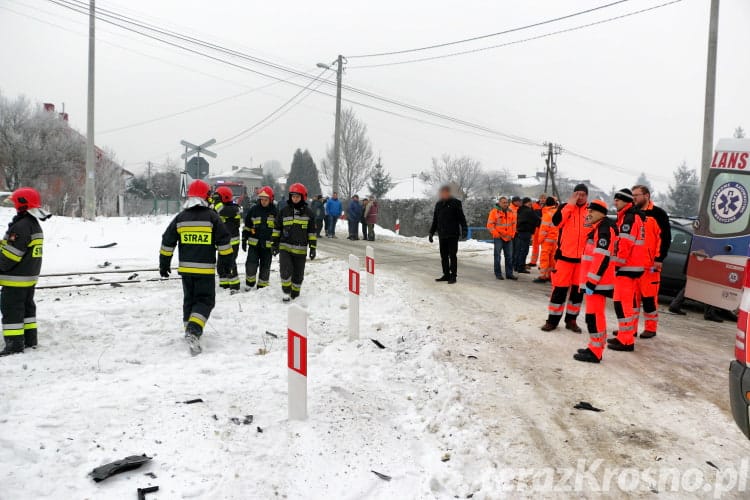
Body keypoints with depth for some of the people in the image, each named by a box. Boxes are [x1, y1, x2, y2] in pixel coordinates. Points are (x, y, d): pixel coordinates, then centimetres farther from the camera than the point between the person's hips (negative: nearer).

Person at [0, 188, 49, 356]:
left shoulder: (21, 226, -21)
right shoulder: (35, 225, 12)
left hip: (16, 278, -10)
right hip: (31, 276, 10)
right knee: (27, 306, 17)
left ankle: (14, 343, -1)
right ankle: (30, 339, 23)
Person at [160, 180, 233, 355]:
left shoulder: (180, 218, 5)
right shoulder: (212, 217, -6)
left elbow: (167, 242, 8)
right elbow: (224, 242, -6)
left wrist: (164, 265, 18)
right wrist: (226, 262, 4)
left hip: (186, 268, 4)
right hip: (205, 269, -4)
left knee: (189, 299, 20)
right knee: (205, 301, 0)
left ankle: (190, 330, 27)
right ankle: (193, 332, -20)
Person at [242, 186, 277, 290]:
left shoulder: (275, 212, 0)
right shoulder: (254, 210, 3)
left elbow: (278, 229, 5)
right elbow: (247, 226, 10)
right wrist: (244, 240, 7)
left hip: (268, 245, 0)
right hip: (254, 243, 1)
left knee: (265, 267, 7)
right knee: (251, 264, -4)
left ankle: (262, 286, 19)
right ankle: (249, 284, 15)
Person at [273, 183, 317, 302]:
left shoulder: (308, 212, 2)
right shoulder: (284, 211, 3)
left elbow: (312, 232, 4)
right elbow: (277, 228, 11)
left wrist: (313, 248, 0)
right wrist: (275, 244, 7)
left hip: (300, 249, 0)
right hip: (285, 247, 0)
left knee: (298, 274, 8)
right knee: (285, 271, -14)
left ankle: (295, 293, 28)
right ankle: (286, 292, 5)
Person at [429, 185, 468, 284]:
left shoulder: (455, 203, -2)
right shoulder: (438, 204, 14)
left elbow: (461, 218, -4)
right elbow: (435, 221, 20)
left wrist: (464, 229, -15)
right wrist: (431, 233, 18)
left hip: (453, 235, -6)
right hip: (442, 235, 6)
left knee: (452, 255, -4)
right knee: (444, 256, 8)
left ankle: (453, 276, 1)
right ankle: (446, 275, 16)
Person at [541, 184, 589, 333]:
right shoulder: (565, 207, 4)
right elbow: (557, 221, -15)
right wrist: (570, 204, -13)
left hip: (583, 257, 2)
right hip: (565, 255, -2)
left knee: (578, 290, 8)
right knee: (559, 288, 0)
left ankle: (571, 319, 21)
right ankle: (553, 320, 10)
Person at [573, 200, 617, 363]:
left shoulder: (604, 228, -15)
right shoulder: (599, 228, 18)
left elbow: (602, 257, -23)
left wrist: (591, 281, -24)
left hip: (598, 281, -11)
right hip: (595, 280, 11)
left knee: (594, 315, -8)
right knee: (595, 314, 16)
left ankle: (595, 353, -4)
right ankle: (594, 348, 25)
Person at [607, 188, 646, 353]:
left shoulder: (628, 218, -16)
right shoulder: (636, 216, 18)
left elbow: (625, 245, -22)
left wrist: (616, 264, -15)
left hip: (626, 267, -11)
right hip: (636, 266, 11)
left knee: (622, 303, -8)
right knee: (628, 302, 18)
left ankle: (626, 341, -6)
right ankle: (626, 335, 27)